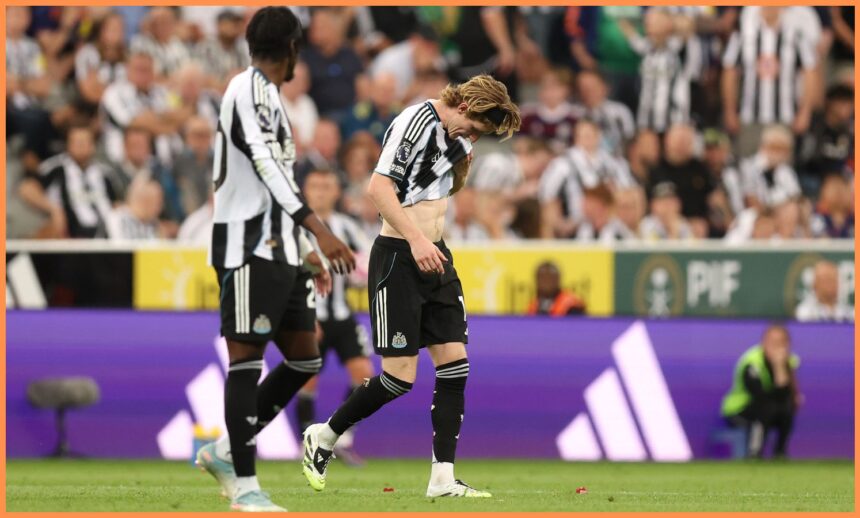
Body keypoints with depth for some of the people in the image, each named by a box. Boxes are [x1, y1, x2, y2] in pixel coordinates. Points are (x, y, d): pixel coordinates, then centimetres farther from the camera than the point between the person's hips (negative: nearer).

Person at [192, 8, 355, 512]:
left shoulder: (267, 95, 20)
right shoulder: (250, 89, -10)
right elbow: (266, 167, -23)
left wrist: (307, 252, 29)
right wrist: (321, 231, -29)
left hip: (277, 251, 10)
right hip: (248, 248, -10)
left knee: (304, 359, 9)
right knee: (247, 359, -8)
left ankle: (224, 451, 16)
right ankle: (245, 488, -7)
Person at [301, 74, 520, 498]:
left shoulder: (456, 135, 11)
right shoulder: (418, 120, -15)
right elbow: (378, 186, -22)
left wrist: (465, 152, 6)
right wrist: (416, 239, -30)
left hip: (435, 257, 8)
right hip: (399, 257, -8)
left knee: (455, 364, -1)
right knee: (400, 376, -7)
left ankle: (443, 479, 2)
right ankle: (322, 437, 14)